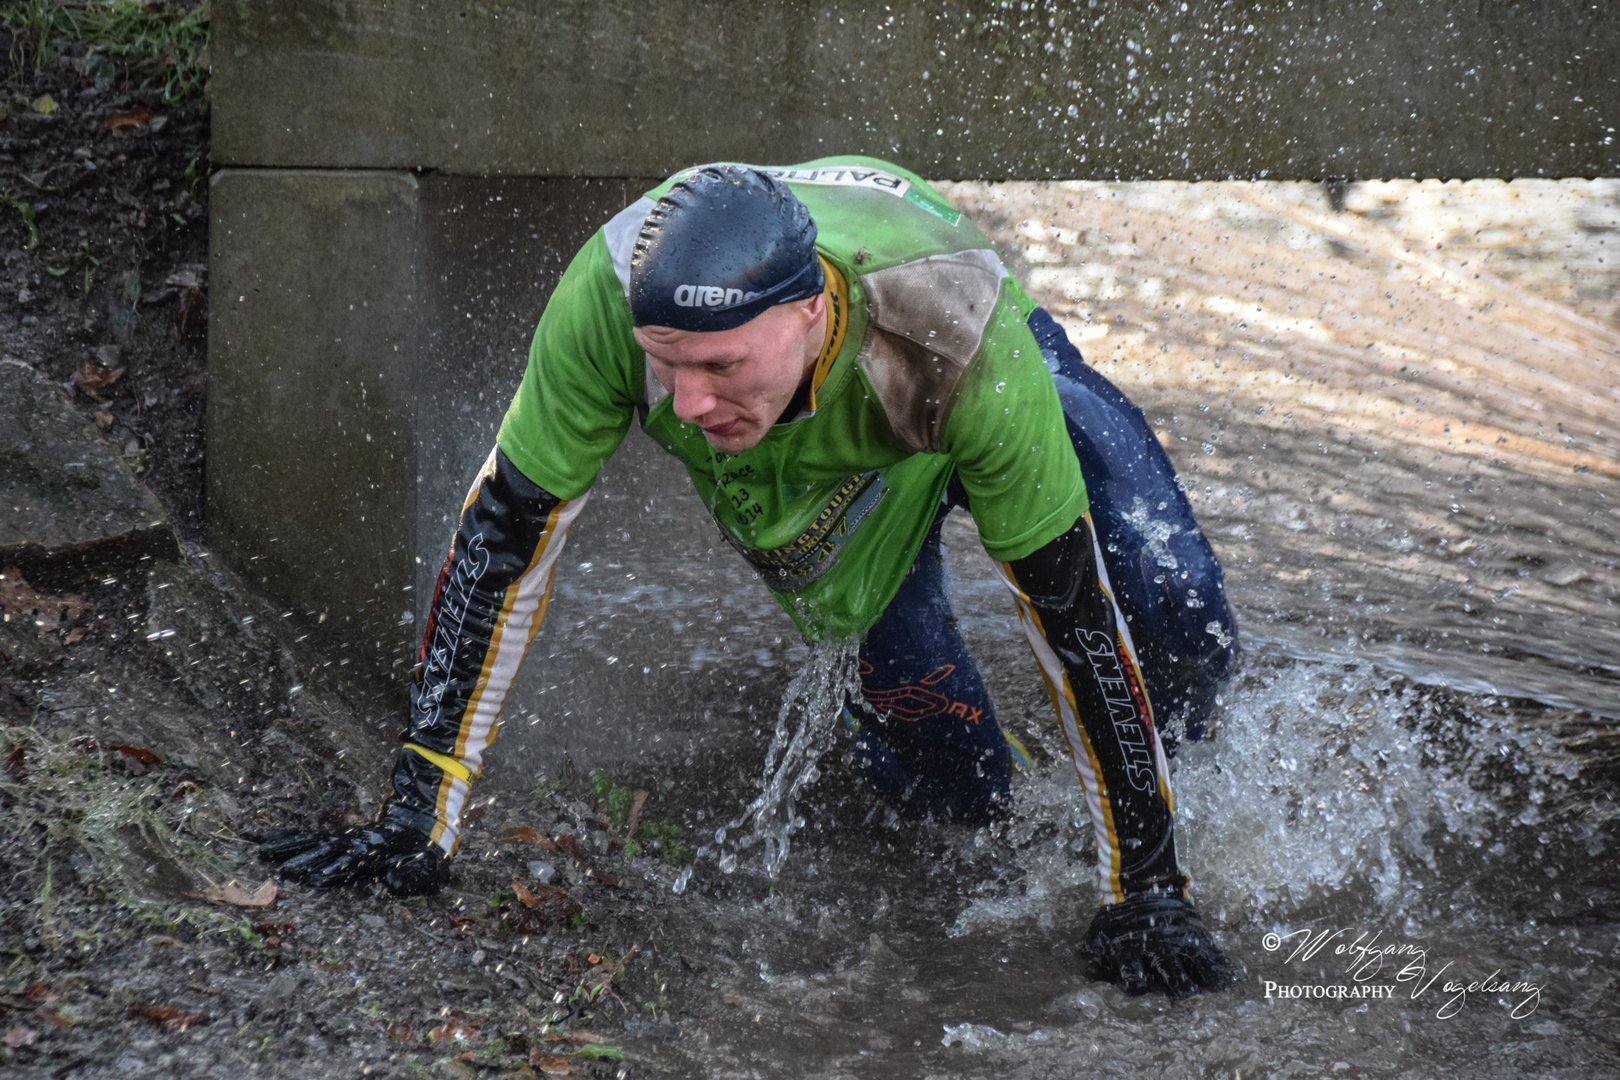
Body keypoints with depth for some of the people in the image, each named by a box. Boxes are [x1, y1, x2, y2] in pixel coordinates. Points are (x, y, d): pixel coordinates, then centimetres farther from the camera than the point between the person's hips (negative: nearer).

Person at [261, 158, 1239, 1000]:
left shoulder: (967, 348, -45)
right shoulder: (611, 296, -41)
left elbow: (1071, 610, -35)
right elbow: (506, 541, -31)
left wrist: (1145, 889, -30)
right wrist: (418, 823, -30)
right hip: (802, 467, 1)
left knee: (1182, 627, -17)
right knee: (960, 793, -5)